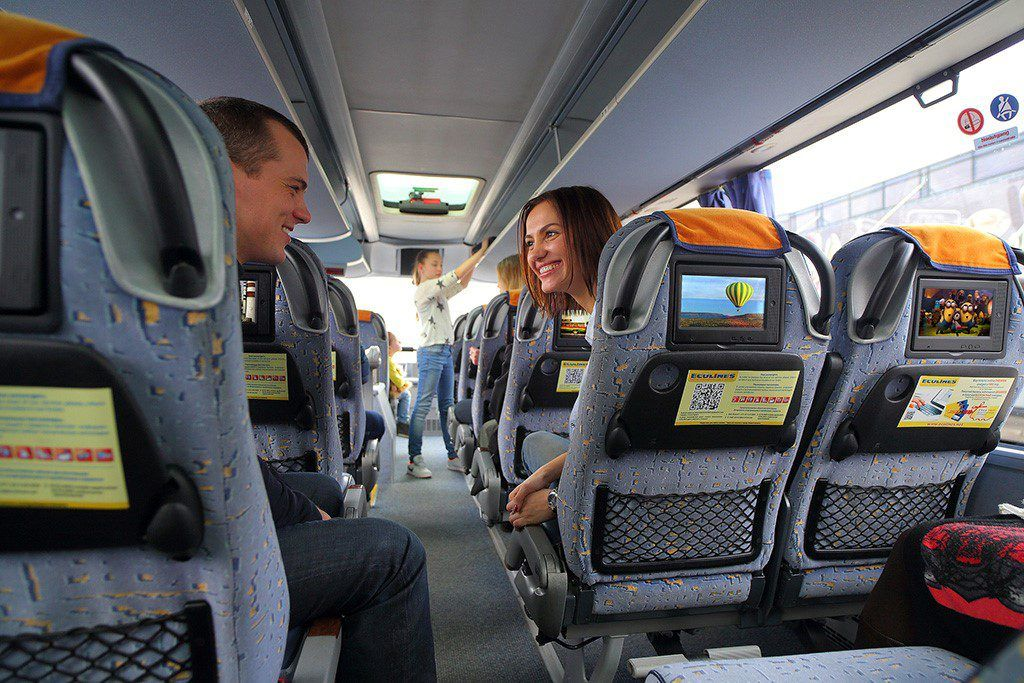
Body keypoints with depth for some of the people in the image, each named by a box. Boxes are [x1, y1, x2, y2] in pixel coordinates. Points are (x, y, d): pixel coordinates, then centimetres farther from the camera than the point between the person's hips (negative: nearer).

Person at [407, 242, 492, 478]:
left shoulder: (439, 292, 19)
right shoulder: (422, 290, -7)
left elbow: (462, 283, 20)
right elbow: (455, 276, -14)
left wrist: (475, 258, 7)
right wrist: (481, 252, -12)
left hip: (446, 352, 9)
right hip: (430, 352, -9)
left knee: (447, 406, 10)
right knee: (423, 406, -8)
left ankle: (453, 457, 15)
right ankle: (415, 460, -5)